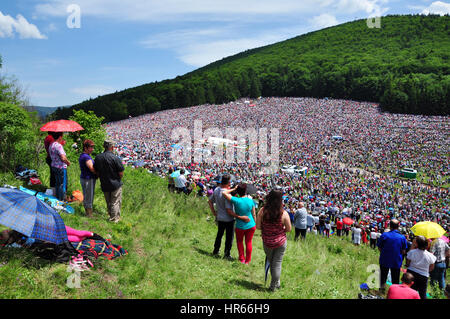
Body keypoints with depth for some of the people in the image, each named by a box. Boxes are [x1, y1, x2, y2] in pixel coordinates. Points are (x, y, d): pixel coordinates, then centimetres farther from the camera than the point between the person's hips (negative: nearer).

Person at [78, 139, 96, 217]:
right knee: (89, 197, 1)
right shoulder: (86, 157, -21)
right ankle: (89, 214, 11)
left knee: (86, 196, 19)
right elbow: (92, 169, -24)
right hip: (88, 179, -10)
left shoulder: (82, 155, 11)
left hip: (84, 178, 10)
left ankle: (87, 212, 31)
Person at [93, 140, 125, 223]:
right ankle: (114, 219, 17)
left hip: (104, 185, 5)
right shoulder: (115, 158, -21)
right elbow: (121, 173, -16)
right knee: (115, 202, 9)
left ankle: (111, 215, 34)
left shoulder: (98, 158, -5)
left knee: (108, 202, 21)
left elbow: (96, 172, 4)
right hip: (115, 185, -5)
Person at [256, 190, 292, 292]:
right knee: (277, 263, 11)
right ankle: (273, 286, 23)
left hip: (267, 242, 2)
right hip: (281, 242, -2)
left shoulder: (263, 211, -15)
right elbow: (289, 229, -7)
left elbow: (258, 226, -9)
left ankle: (276, 283, 39)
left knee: (270, 262, 24)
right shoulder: (284, 213, -18)